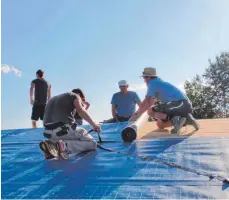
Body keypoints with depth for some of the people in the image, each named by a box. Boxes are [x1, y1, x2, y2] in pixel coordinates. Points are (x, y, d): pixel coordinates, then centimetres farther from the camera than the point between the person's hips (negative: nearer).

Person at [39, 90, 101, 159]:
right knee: (92, 143, 7)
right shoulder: (74, 96, 13)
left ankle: (51, 145, 2)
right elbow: (81, 111, -8)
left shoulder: (53, 99, 33)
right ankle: (64, 145, -15)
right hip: (65, 129, -7)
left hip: (49, 133, 7)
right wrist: (94, 125, -1)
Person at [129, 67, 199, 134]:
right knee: (160, 124, 17)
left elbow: (146, 102, -10)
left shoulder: (152, 83, -3)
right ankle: (185, 119, 7)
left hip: (178, 104, -9)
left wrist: (136, 115, -3)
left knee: (150, 111, -7)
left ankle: (174, 120, -19)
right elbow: (150, 102, 30)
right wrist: (140, 111, 32)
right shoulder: (160, 82, 24)